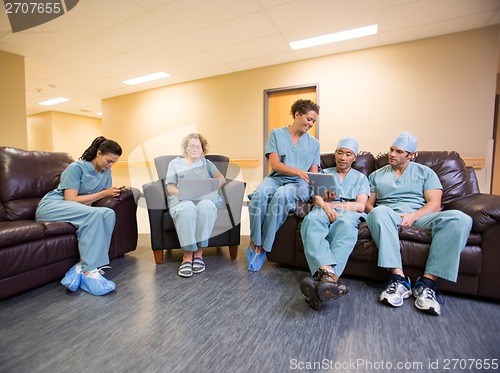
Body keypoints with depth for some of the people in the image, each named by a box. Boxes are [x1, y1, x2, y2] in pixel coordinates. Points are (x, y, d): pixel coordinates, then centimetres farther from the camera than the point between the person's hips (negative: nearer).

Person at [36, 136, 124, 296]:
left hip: (79, 209, 6)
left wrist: (113, 193, -16)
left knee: (108, 213, -27)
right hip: (51, 206, -6)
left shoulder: (106, 171, 8)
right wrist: (103, 193, -18)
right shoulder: (76, 167, -10)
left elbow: (102, 196, 7)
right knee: (94, 214, -36)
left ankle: (82, 266, -30)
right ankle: (89, 272, -35)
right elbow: (70, 200, -17)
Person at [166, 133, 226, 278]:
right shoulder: (175, 163, 25)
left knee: (207, 206, -37)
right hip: (181, 199, 0)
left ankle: (199, 253, -28)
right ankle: (187, 255, -31)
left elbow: (221, 179, 10)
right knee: (187, 209, -38)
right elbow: (170, 187, 11)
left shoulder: (206, 163, 27)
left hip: (205, 198, 1)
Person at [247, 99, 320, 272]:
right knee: (260, 193, -36)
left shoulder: (314, 143, 16)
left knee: (281, 195, -36)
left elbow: (314, 173, 12)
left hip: (299, 184, 1)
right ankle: (254, 242, -20)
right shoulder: (277, 134, 8)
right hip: (276, 178, 0)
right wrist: (299, 171, -20)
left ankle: (261, 247, -24)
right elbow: (275, 164, -4)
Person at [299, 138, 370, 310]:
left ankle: (322, 277, -55)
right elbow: (316, 198, 9)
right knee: (311, 220, -38)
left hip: (348, 212, 0)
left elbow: (360, 206, 7)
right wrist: (325, 206, -15)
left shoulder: (361, 178, 24)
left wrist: (332, 204, -3)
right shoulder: (324, 173, 27)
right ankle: (330, 274, -56)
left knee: (346, 225, -40)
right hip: (324, 210, 1)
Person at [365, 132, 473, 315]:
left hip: (419, 216, 1)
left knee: (459, 219, -30)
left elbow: (434, 203, 6)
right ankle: (399, 279, -37)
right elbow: (368, 204, 13)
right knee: (380, 213, -38)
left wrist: (413, 216, -14)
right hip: (388, 215, -1)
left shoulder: (425, 172, 20)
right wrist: (374, 212, -11)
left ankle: (427, 282, -28)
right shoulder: (376, 175, 22)